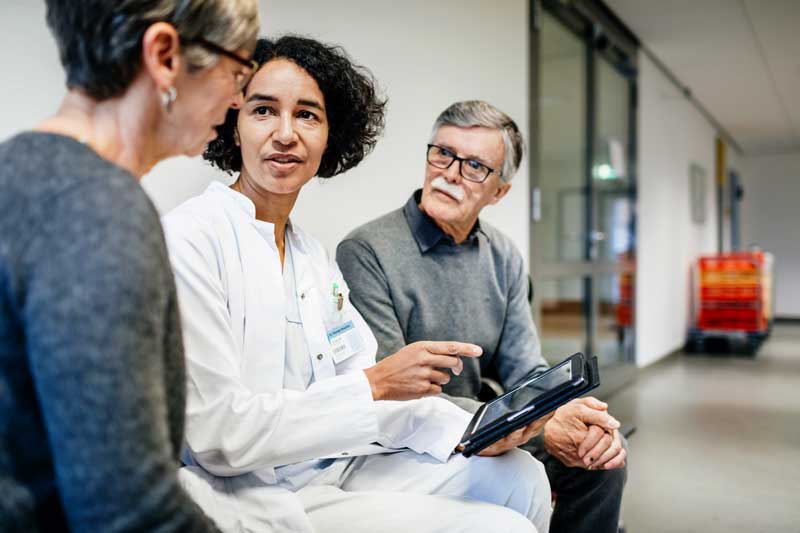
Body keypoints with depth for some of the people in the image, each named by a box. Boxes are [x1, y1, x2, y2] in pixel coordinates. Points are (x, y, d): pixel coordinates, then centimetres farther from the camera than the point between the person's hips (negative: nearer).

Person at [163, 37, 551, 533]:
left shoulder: (313, 255, 9)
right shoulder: (188, 240, -16)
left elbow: (361, 378, 6)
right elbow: (217, 434, -21)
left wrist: (474, 434, -8)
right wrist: (374, 385, -18)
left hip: (336, 469, 8)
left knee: (520, 476, 6)